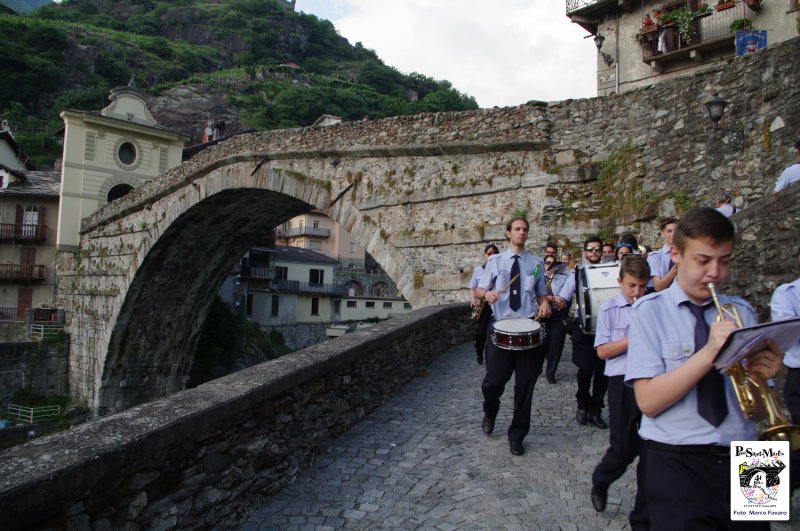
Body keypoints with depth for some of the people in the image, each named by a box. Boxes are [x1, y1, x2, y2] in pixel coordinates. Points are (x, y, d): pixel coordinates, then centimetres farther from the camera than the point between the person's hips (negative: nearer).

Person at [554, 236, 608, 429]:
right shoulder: (577, 274, 6)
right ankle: (582, 404, 19)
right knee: (586, 369, -7)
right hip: (583, 327, -1)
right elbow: (562, 300, 1)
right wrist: (557, 302, -21)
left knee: (602, 371, 3)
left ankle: (595, 411, 19)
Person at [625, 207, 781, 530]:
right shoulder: (649, 312, -5)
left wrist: (763, 374, -12)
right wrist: (709, 353, -22)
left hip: (741, 459, 4)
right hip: (678, 467, -4)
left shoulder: (742, 313, 8)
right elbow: (648, 401, -15)